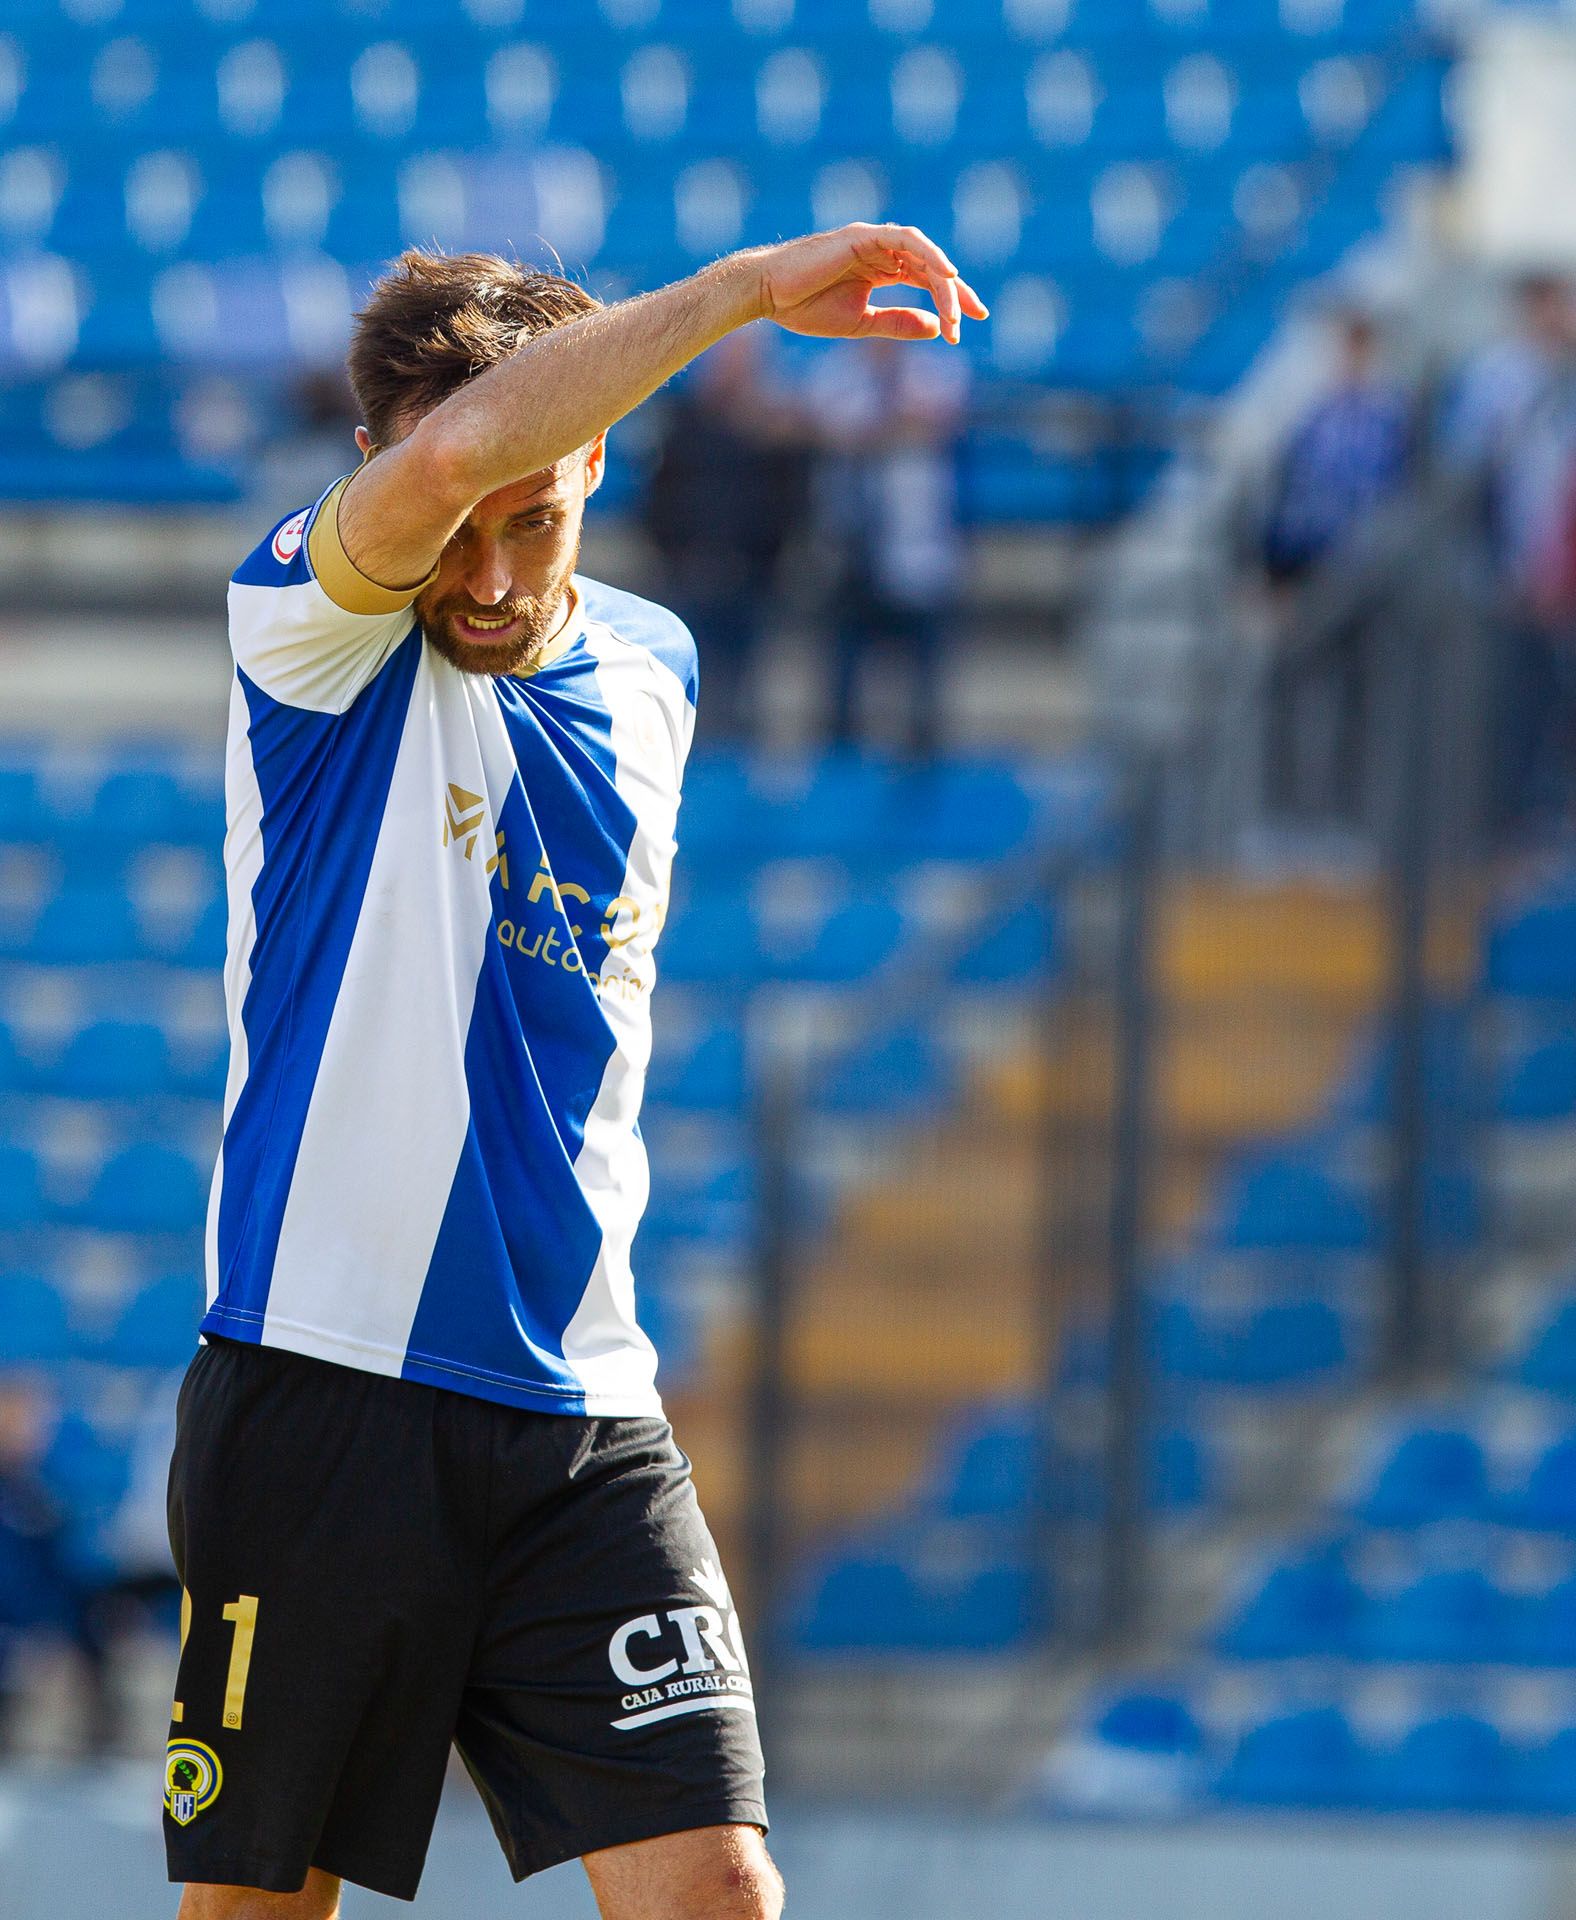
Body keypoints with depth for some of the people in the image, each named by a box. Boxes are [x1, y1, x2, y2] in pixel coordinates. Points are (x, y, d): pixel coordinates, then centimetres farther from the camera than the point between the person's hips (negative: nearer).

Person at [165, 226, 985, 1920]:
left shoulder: (647, 674, 12)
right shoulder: (316, 626, -6)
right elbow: (445, 460, -28)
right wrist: (752, 285, -25)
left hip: (579, 1425, 4)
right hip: (319, 1385, -4)